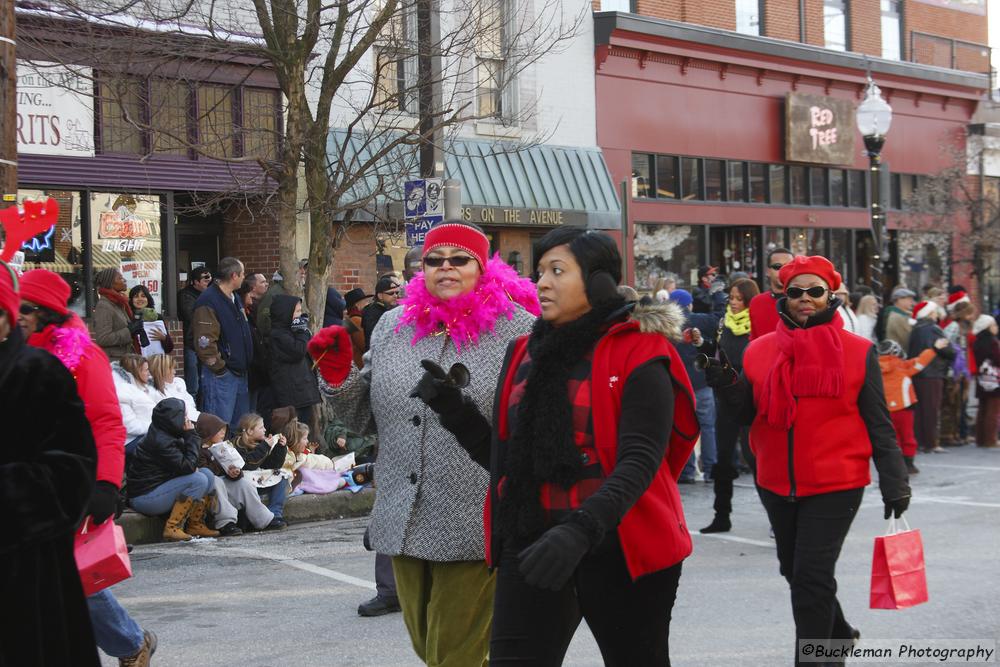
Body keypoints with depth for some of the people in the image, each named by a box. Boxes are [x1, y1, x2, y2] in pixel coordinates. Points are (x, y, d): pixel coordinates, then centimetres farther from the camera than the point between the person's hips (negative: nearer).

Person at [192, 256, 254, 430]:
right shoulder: (208, 302, -16)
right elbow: (204, 341, -22)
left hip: (239, 373, 9)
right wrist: (219, 368, -17)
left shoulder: (233, 299, 15)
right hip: (221, 375, -9)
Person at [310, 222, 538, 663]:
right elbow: (363, 416, 17)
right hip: (403, 523, 6)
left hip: (475, 527, -6)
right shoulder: (393, 326, 9)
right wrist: (338, 376, 0)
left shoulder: (518, 329, -8)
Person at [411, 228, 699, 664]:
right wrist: (455, 411, 0)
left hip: (621, 549, -4)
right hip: (533, 546, 4)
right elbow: (503, 456, 16)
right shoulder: (525, 354, 11)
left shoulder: (638, 351, -6)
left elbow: (640, 459, -17)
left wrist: (581, 529, -31)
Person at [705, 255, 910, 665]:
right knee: (795, 570, 20)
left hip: (835, 485, -5)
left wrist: (894, 484, -4)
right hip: (776, 484, 5)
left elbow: (878, 425, -2)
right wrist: (727, 385, -13)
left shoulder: (858, 352, -4)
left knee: (811, 576, -8)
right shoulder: (760, 351, 2)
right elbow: (750, 415, 5)